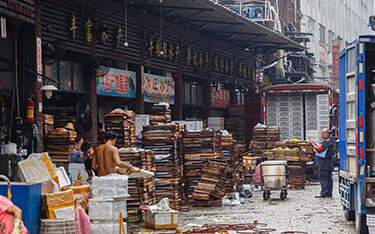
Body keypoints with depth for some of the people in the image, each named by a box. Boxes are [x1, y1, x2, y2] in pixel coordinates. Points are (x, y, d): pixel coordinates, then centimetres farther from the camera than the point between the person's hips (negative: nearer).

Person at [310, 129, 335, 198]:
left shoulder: (327, 142, -16)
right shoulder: (329, 141, 17)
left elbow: (319, 149, -18)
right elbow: (321, 148, 22)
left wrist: (312, 144, -5)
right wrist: (315, 144, 15)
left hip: (323, 162, -10)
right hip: (328, 162, 10)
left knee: (323, 178, -9)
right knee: (328, 178, 9)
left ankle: (323, 193, -10)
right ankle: (329, 193, 12)